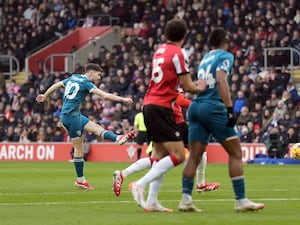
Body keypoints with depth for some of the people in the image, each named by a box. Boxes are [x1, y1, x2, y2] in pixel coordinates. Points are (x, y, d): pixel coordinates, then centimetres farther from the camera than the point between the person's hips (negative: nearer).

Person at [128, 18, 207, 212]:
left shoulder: (160, 50, 13)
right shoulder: (178, 54, -11)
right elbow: (188, 86, -9)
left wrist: (195, 85, 20)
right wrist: (201, 88, 12)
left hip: (149, 104, 9)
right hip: (161, 107, -9)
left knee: (161, 156, 11)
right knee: (178, 155, -8)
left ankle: (152, 202, 6)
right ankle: (140, 185, -16)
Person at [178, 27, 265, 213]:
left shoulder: (206, 58, 21)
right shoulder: (226, 56, -1)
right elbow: (221, 80, -16)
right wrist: (230, 109, -21)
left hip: (195, 106, 7)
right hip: (213, 107, -7)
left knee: (194, 156, 4)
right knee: (235, 153, 0)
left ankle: (186, 199, -5)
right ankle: (241, 200, -4)